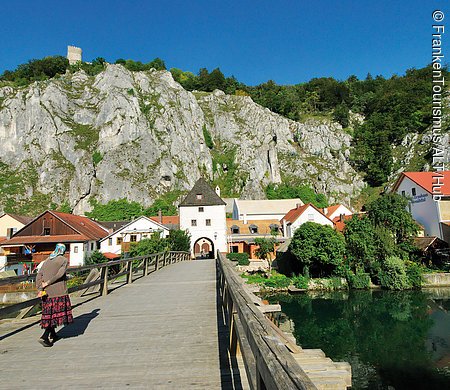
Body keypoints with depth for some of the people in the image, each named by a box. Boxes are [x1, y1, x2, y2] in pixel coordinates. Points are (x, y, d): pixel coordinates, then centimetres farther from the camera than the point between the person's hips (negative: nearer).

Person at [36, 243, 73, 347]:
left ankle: (53, 334, 30)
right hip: (58, 291, -6)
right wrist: (47, 283, -9)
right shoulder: (64, 260, -3)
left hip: (47, 291, 6)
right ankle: (44, 337, -12)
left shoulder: (47, 260, 13)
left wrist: (39, 289, -3)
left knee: (50, 312, 16)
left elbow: (39, 275, 4)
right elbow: (60, 274, -16)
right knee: (57, 313, -1)